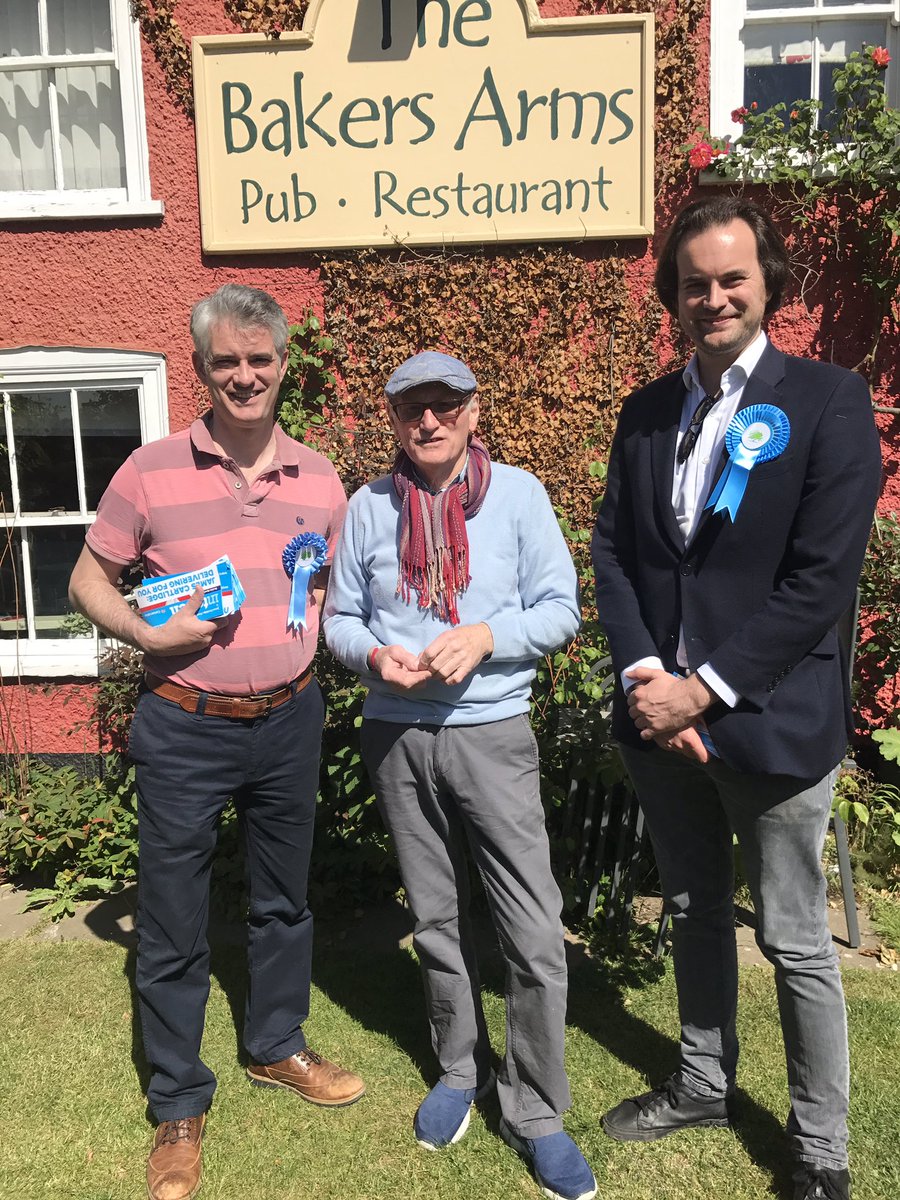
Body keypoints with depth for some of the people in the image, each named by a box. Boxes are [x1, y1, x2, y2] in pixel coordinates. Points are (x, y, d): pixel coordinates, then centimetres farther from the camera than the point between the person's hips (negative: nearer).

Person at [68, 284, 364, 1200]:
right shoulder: (151, 472, -6)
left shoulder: (319, 481, 2)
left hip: (289, 721, 3)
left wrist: (324, 636, -7)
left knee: (283, 902, 19)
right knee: (172, 927, 8)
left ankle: (277, 1048, 44)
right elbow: (88, 581, 2)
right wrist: (144, 633, -16)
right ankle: (178, 1108, 30)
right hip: (184, 728, -2)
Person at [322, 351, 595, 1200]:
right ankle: (460, 1070, 39)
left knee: (535, 933, -2)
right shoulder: (368, 506, 2)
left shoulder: (517, 492, -2)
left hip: (491, 735, -2)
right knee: (437, 921, 17)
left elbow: (560, 608, -3)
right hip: (398, 738, 2)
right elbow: (340, 617, 7)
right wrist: (376, 654, -14)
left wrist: (485, 637, -19)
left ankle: (534, 1110, 19)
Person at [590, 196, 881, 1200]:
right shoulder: (647, 412, 8)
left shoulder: (827, 402, -7)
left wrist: (704, 689, -17)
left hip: (771, 721, -4)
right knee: (694, 913, 21)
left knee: (795, 941, 10)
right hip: (662, 716, 5)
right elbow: (611, 551, 5)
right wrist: (643, 674, -10)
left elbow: (824, 575, -15)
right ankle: (703, 1083, 43)